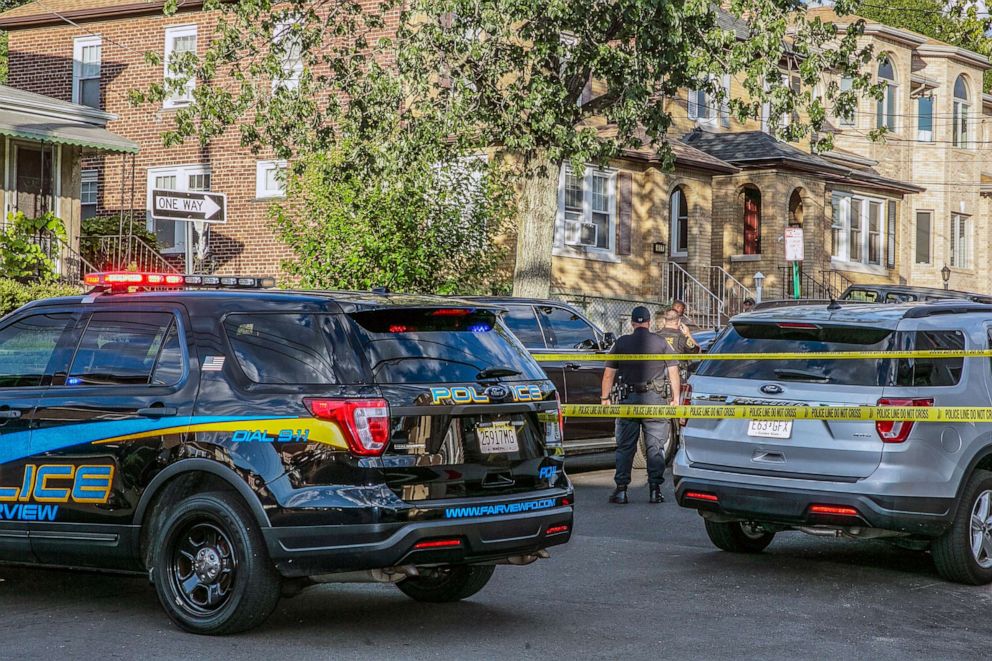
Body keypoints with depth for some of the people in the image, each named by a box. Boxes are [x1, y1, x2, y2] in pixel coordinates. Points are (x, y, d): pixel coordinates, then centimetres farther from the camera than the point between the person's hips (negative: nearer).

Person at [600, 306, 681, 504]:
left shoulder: (622, 343, 3)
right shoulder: (661, 343, 2)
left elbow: (609, 373, 5)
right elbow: (673, 372, 2)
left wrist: (605, 398, 13)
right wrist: (676, 398, 8)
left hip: (629, 399, 1)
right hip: (655, 399, 0)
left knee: (625, 447, 5)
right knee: (655, 446, 5)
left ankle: (621, 490, 3)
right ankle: (655, 490, 3)